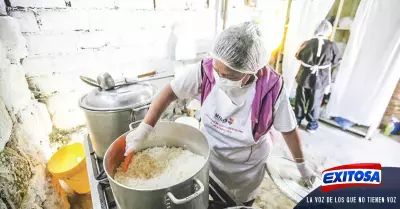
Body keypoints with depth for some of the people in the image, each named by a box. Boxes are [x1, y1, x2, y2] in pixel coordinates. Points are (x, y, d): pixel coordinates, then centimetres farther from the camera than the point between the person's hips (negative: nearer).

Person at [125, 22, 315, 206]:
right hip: (208, 156, 2)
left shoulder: (271, 88, -29)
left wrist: (301, 164, 1)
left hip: (248, 167, -1)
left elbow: (289, 129, -13)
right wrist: (143, 129, -21)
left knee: (242, 203, 28)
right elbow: (170, 92, -16)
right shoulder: (205, 71, -27)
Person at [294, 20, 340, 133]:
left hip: (304, 76, 1)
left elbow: (298, 56, 6)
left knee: (301, 99, 16)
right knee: (315, 102, 13)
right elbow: (335, 62, 2)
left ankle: (297, 119, 29)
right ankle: (312, 124, 25)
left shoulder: (308, 43, -10)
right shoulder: (332, 46, -12)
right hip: (320, 79, -1)